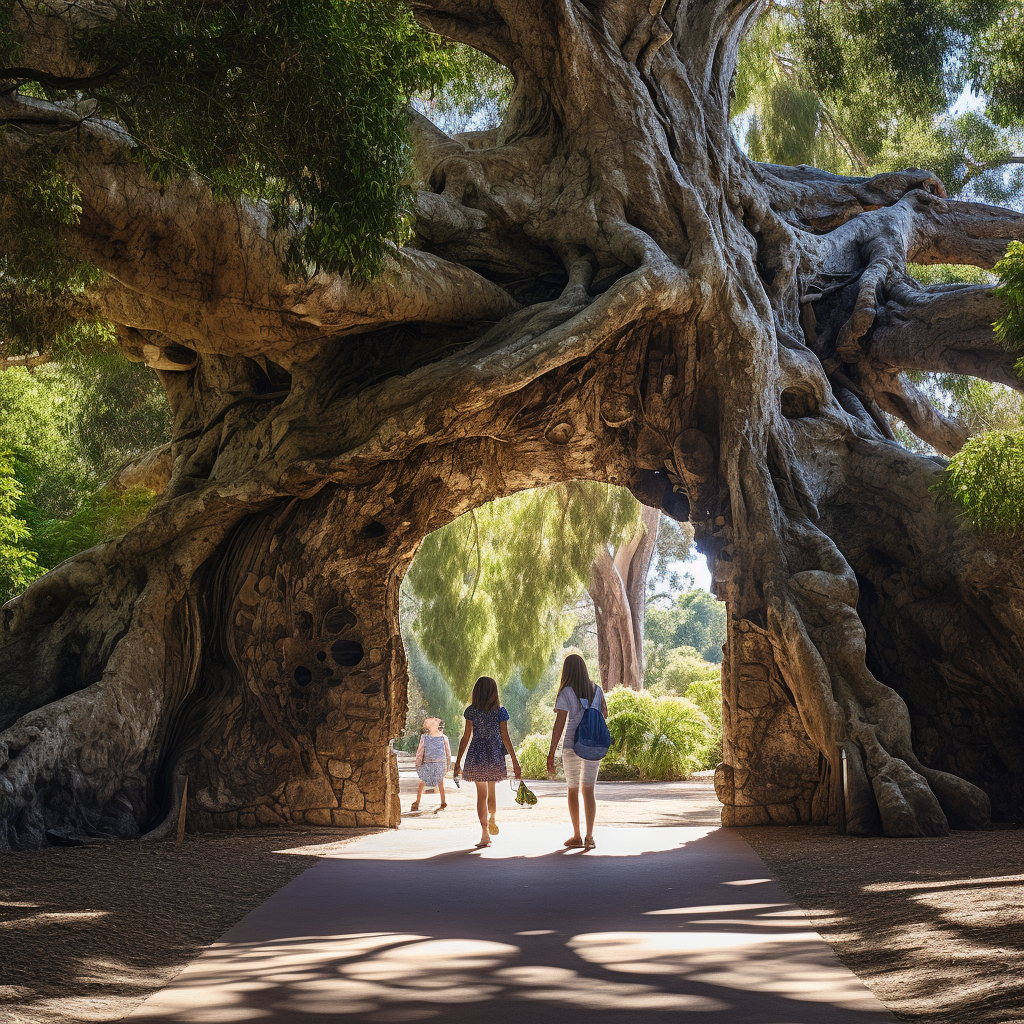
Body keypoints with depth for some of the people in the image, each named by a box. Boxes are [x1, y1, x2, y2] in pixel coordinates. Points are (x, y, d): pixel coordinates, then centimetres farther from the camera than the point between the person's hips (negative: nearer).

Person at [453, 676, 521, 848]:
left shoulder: (471, 711, -2)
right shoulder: (499, 711, -3)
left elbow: (466, 737, -2)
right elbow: (505, 738, -4)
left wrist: (458, 762, 4)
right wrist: (515, 762, 1)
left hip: (476, 756, 0)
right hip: (495, 756, 0)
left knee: (481, 794, 3)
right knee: (491, 792, 23)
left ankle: (485, 832, -2)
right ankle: (492, 819, 25)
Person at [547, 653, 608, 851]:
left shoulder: (566, 693, -9)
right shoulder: (596, 690, 3)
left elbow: (559, 725, -11)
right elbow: (604, 714, 16)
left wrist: (551, 753, -9)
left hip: (572, 747, -3)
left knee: (573, 790, 11)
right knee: (588, 790, 6)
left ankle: (577, 837, 16)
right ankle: (589, 837, -3)